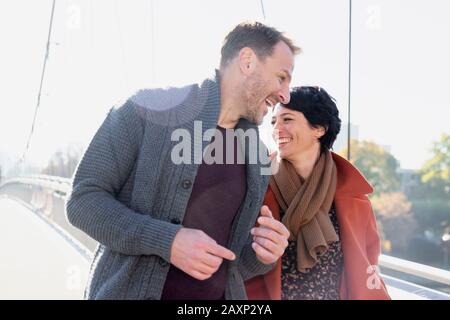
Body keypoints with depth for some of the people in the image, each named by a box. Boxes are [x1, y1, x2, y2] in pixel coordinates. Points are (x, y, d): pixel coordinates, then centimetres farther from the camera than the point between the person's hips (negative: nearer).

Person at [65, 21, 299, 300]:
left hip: (219, 293, 5)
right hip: (130, 291, -4)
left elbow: (234, 260, 12)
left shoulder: (256, 156, 5)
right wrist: (167, 240, -23)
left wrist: (262, 255, -10)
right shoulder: (151, 107, -10)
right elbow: (84, 200, -11)